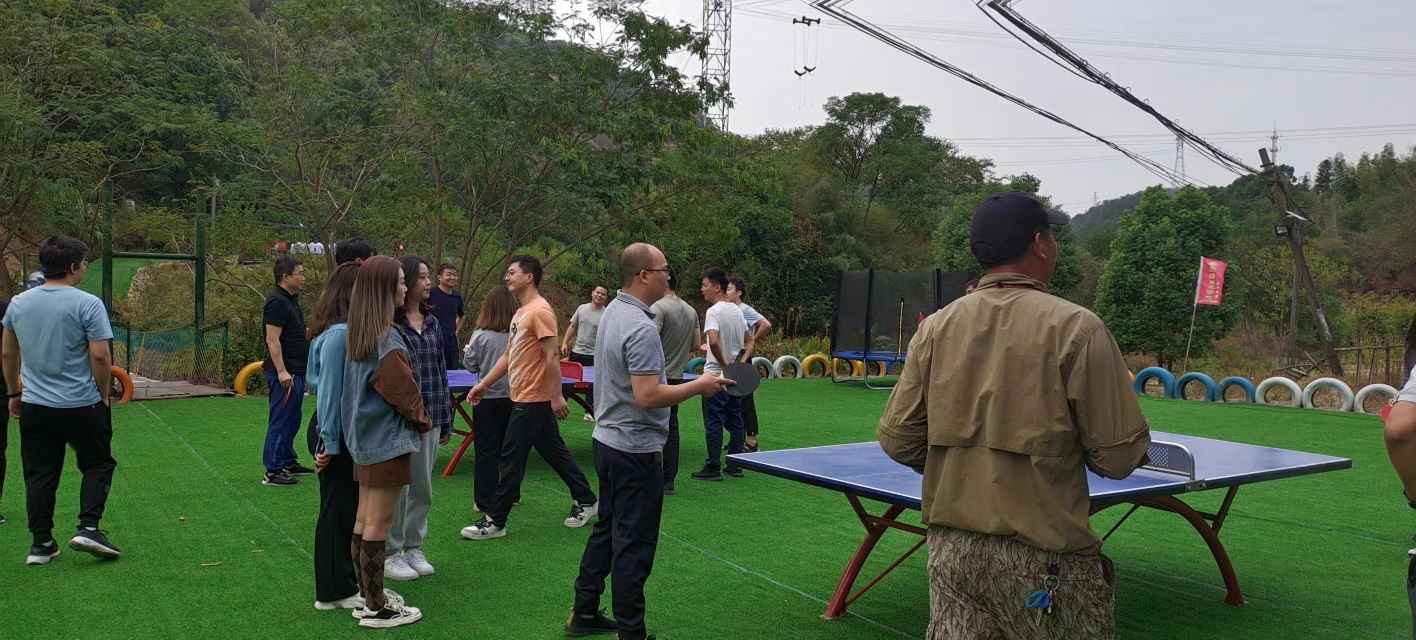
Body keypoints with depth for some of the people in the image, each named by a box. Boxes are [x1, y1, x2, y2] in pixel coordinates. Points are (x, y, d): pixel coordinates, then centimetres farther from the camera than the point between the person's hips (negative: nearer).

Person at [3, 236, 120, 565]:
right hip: (82, 405, -5)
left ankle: (41, 544, 13)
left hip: (35, 406, 5)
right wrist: (104, 395, -2)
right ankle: (88, 528, -1)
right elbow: (100, 356, -15)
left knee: (40, 475, 10)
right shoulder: (87, 304, -12)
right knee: (97, 464, 11)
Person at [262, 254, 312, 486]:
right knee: (281, 421, -6)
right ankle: (272, 472, -2)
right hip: (285, 373, -10)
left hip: (296, 371, 10)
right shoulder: (277, 302, -15)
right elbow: (272, 340, -21)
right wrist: (281, 371, -26)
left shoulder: (290, 300, 16)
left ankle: (288, 463, 28)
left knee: (292, 420, 17)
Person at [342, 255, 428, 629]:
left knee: (363, 520, 14)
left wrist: (414, 420, 12)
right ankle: (377, 610, 7)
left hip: (366, 437, 9)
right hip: (388, 438, -9)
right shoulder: (386, 339, -20)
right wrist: (423, 421, 2)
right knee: (379, 524, -2)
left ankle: (368, 598, 25)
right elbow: (403, 391, -17)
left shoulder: (359, 334, 8)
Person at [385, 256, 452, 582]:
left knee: (423, 487, 13)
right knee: (397, 487, 4)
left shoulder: (432, 323, 10)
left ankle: (414, 547, 27)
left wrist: (446, 421, 15)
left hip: (430, 419, 6)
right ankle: (391, 553, 18)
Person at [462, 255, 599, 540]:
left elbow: (551, 356, -20)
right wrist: (483, 384, 17)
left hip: (533, 401, -10)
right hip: (525, 398, 10)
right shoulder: (521, 313, 14)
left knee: (511, 459, -2)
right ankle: (585, 501, 26)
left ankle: (494, 521, 6)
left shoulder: (539, 311, -17)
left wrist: (557, 396, -22)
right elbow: (509, 355, 19)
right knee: (555, 453, 16)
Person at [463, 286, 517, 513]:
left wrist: (466, 351, 15)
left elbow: (470, 365, -3)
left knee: (486, 450, 5)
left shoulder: (481, 335, -13)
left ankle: (484, 501, 8)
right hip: (513, 397, 2)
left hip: (487, 399, -2)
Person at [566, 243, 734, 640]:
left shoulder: (613, 312, 8)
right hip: (636, 449, -10)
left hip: (608, 440, 10)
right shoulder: (640, 328, -23)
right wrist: (699, 386, -18)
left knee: (606, 530, 19)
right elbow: (648, 396, -28)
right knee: (634, 544, 0)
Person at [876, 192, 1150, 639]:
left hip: (951, 547, 4)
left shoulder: (937, 326, 0)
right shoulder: (1076, 327, -11)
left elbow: (897, 440, 2)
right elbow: (1118, 457, -10)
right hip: (1044, 557, -4)